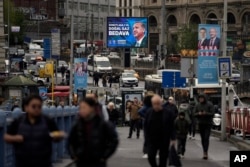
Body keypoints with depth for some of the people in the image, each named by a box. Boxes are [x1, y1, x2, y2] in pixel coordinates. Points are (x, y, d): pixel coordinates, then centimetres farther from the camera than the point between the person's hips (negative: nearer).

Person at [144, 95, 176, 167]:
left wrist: (173, 138, -9)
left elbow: (172, 126, -5)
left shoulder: (168, 112, -8)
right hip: (152, 140, 2)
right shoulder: (149, 112, 0)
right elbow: (146, 126, 5)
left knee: (163, 158, 3)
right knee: (151, 156, -4)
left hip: (164, 140, -2)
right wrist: (147, 138, 1)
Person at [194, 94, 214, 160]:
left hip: (208, 124, -4)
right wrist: (198, 113, -15)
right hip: (201, 123, 4)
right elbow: (195, 114, 7)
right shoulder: (197, 105, 5)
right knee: (203, 138, 7)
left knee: (206, 138, -12)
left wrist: (206, 113, -26)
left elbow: (212, 113, -9)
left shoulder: (209, 104, -6)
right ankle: (205, 152, 16)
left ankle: (205, 153, -17)